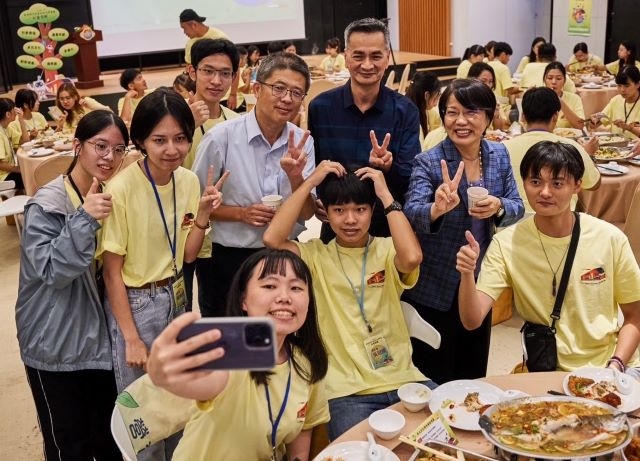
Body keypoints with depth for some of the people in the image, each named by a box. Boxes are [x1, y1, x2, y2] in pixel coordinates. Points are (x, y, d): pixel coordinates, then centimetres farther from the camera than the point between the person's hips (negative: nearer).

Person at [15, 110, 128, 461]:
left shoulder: (111, 197, 3)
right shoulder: (46, 204, -17)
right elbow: (51, 271, -24)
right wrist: (84, 219, -33)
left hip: (98, 335, 6)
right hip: (55, 343, -5)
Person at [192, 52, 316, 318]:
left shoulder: (302, 142, -2)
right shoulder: (221, 137, -13)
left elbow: (307, 213, -3)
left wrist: (295, 176, -21)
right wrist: (241, 213, -20)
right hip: (230, 259, -3)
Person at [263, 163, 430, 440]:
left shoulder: (387, 250, 4)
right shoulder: (316, 255, 4)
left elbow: (412, 258, -19)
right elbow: (272, 239, -14)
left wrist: (386, 195, -11)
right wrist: (310, 182, -8)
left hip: (404, 380, 2)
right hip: (349, 391, -1)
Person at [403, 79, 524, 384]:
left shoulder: (499, 155, 0)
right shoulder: (427, 163, -15)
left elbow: (518, 207, 0)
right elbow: (412, 212, -28)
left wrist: (499, 207, -23)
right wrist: (437, 209, -50)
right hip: (434, 289, -5)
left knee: (474, 375, 22)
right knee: (434, 383, 8)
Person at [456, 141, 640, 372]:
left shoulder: (610, 239, -7)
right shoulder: (506, 244, -8)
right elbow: (472, 321, -14)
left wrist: (616, 366, -10)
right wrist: (467, 275, -31)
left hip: (609, 371, 1)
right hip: (547, 372, 0)